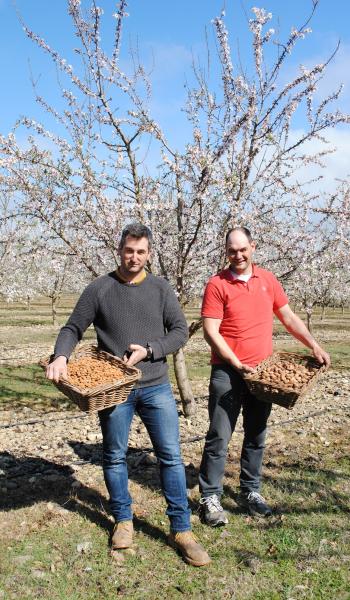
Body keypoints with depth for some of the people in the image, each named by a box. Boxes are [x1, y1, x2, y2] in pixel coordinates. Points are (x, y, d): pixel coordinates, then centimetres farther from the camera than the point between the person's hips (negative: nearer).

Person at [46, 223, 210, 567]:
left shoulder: (160, 289, 3)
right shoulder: (99, 289, -1)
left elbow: (180, 332, 2)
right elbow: (72, 329, 0)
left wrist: (148, 351, -13)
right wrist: (61, 356, -20)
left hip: (156, 387, 1)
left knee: (171, 456, 1)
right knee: (115, 457, 11)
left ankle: (181, 530, 13)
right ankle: (123, 521, 31)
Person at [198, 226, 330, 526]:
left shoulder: (268, 280, 7)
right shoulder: (217, 284, -8)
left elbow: (289, 317, 13)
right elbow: (210, 331, -12)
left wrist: (315, 346, 4)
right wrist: (238, 365, -17)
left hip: (262, 371, 5)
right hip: (228, 372, -4)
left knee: (256, 435, 13)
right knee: (219, 436, -1)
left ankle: (250, 491, 27)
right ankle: (210, 497, 10)